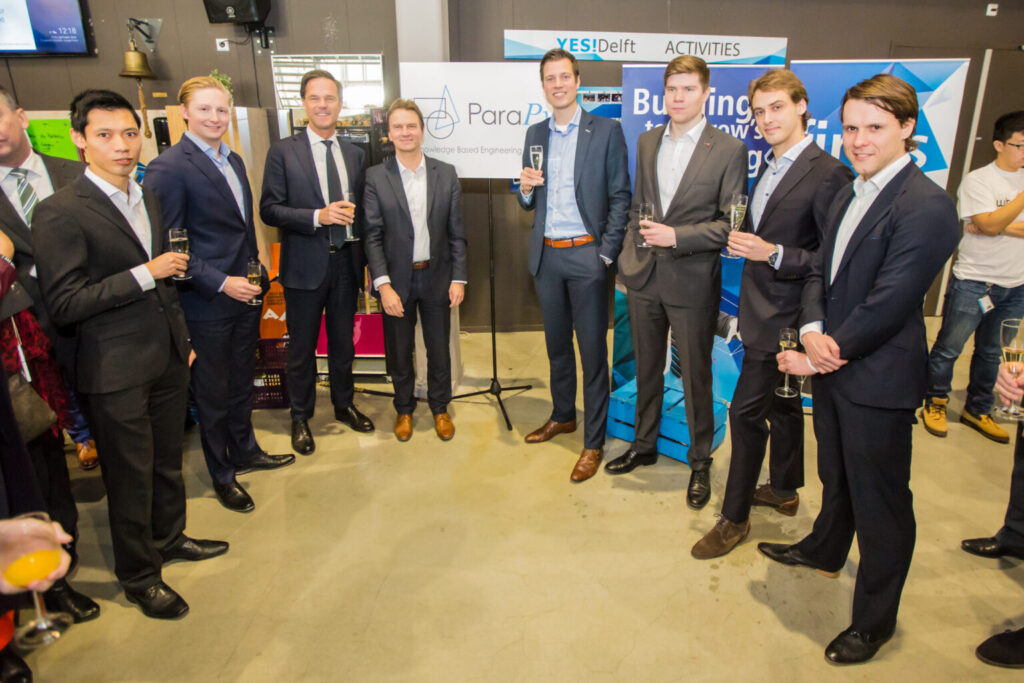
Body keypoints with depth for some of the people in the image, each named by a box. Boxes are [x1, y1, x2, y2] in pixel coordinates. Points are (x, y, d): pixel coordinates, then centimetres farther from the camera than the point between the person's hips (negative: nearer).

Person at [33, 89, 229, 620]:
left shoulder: (148, 199, 10)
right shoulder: (60, 212, -15)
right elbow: (63, 304, -19)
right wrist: (145, 274, -22)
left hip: (167, 358, 7)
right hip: (117, 373, -7)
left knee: (168, 461, 20)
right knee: (129, 476, 8)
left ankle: (170, 537, 42)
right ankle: (137, 575, 27)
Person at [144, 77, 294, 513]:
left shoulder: (234, 161, 11)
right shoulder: (168, 168, -15)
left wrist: (257, 273, 14)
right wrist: (221, 283, -22)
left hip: (245, 294, 7)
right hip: (208, 303, -7)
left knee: (242, 381, 21)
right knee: (212, 392, 9)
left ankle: (245, 451, 40)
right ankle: (221, 476, 26)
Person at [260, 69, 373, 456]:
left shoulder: (355, 154, 9)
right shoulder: (283, 152, -3)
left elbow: (363, 209, 11)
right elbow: (269, 209, -9)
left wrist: (360, 240, 1)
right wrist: (319, 217, -22)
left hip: (345, 263, 4)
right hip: (305, 265, -3)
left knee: (343, 344, 17)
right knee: (302, 349, 9)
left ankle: (344, 405, 37)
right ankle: (300, 418, 27)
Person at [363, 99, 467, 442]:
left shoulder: (446, 174, 1)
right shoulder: (376, 177, -4)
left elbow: (456, 232, 2)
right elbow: (372, 236, -6)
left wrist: (458, 278, -3)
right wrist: (383, 285, -14)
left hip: (436, 277, 1)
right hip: (396, 279, -1)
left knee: (439, 349, 12)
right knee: (400, 351, 12)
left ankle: (440, 408, 32)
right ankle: (404, 409, 33)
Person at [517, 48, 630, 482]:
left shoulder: (606, 131, -2)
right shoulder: (535, 134, 12)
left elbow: (620, 197, -4)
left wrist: (607, 253, -11)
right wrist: (526, 189, -7)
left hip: (586, 255, -5)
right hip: (546, 255, 5)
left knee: (592, 350, 1)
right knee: (556, 344, 17)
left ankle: (593, 442, 12)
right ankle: (562, 416, 35)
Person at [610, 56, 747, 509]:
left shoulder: (729, 150, -7)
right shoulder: (646, 142, 9)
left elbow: (731, 223, -10)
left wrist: (676, 236, -19)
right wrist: (631, 253, 10)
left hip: (691, 281, -4)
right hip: (642, 275, 5)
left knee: (695, 377, 7)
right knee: (646, 369, 17)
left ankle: (700, 462, 26)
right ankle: (643, 445, 36)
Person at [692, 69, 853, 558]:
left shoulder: (828, 173, -17)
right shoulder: (769, 167, 11)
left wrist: (774, 254, -28)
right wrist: (745, 242, 6)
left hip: (783, 316, -9)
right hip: (764, 311, 9)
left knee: (746, 411, -4)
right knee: (781, 404, 21)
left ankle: (734, 516, 12)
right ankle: (784, 490, 39)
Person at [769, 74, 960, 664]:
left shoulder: (927, 206, -19)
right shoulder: (849, 196, 9)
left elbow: (887, 305, -22)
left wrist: (821, 356, -15)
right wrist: (813, 330, -10)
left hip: (879, 381, -8)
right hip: (834, 368, 8)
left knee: (880, 502, 8)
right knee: (837, 476, 27)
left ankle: (875, 620, 27)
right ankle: (825, 550, 51)